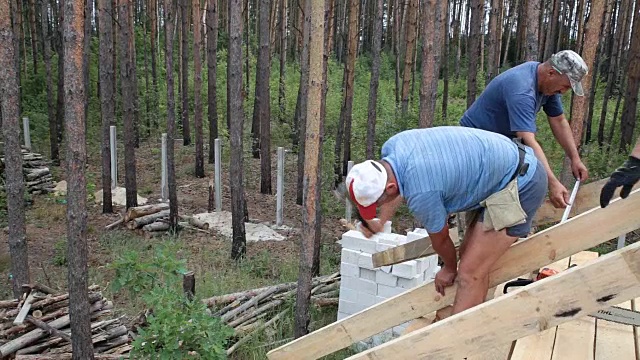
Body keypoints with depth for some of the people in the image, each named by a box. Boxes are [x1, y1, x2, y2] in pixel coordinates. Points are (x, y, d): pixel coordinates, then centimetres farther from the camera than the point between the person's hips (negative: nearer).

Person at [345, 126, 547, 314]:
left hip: (521, 185, -10)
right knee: (472, 258, 15)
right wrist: (380, 222, 16)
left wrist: (450, 269, 10)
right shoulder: (391, 148, -7)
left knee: (469, 274, -12)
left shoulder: (421, 194, -31)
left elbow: (440, 239, -9)